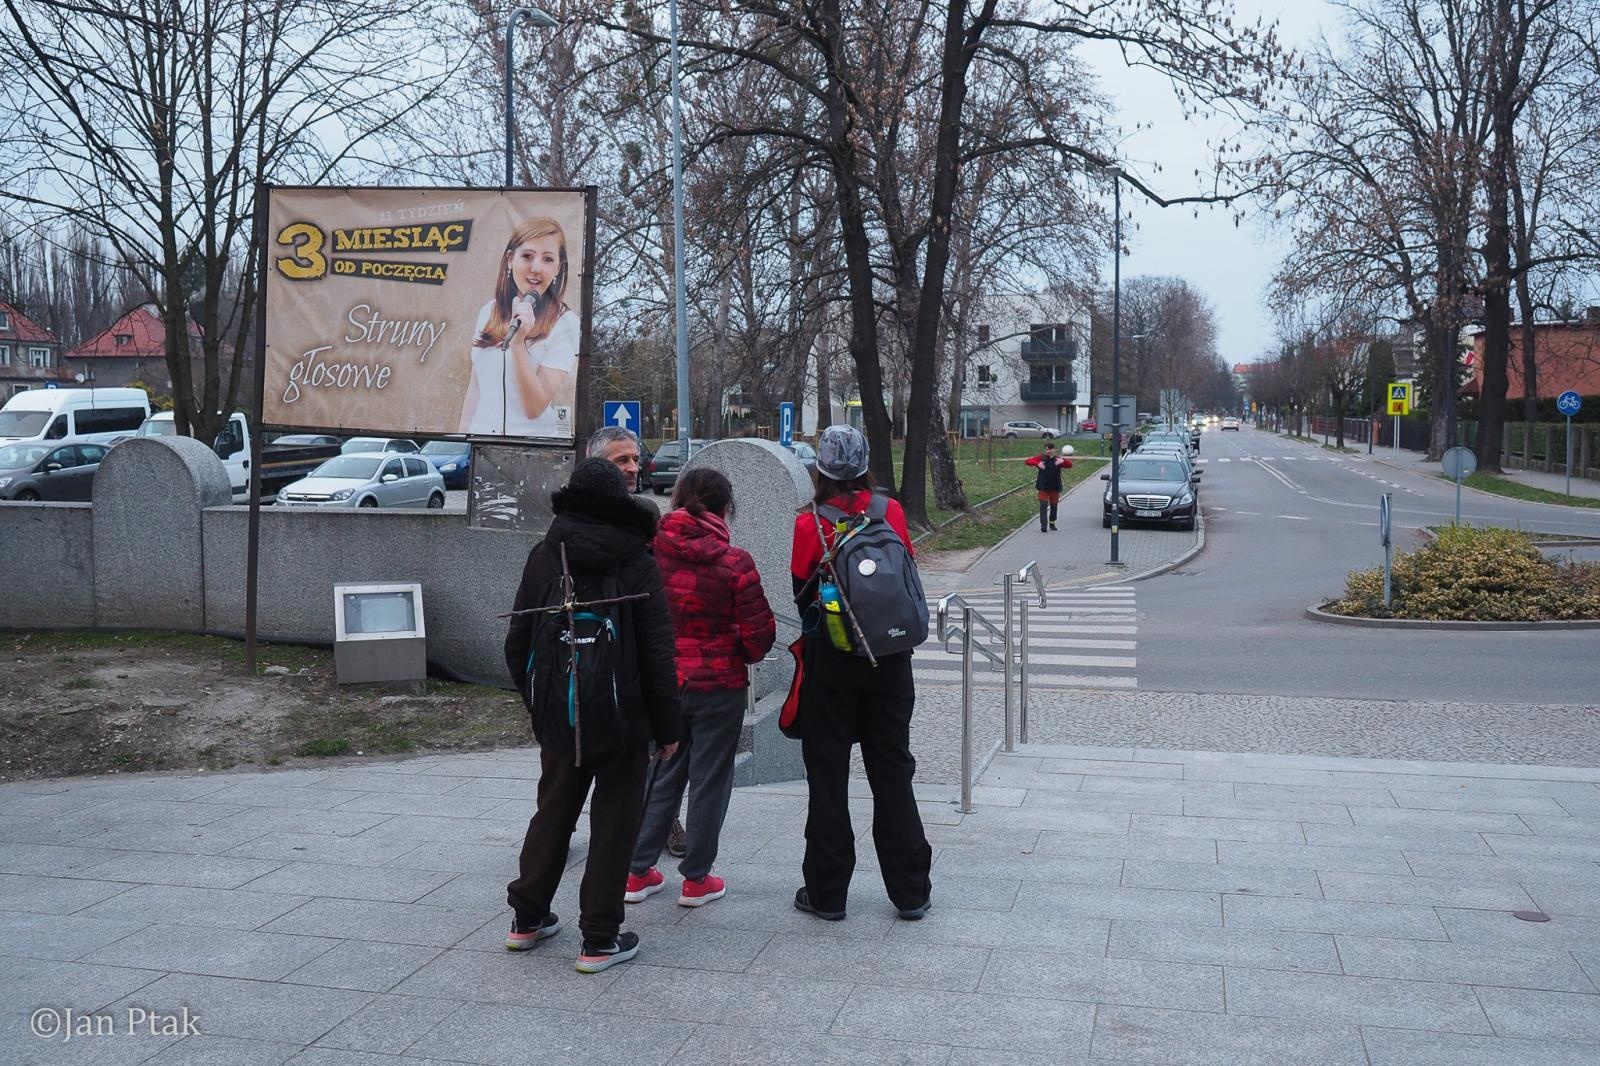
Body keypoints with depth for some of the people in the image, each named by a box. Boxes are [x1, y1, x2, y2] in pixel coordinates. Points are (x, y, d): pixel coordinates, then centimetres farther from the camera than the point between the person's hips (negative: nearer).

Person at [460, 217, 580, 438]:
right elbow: (475, 387, 15)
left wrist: (518, 343, -19)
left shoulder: (565, 324, -7)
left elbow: (535, 408, -12)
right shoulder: (488, 312, 9)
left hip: (533, 446, -4)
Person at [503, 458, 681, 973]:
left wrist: (537, 705, 17)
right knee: (614, 823, 5)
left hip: (558, 717, 4)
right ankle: (599, 940, 9)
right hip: (623, 718, -4)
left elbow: (517, 642, 6)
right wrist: (667, 727, -3)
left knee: (552, 812, 19)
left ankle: (527, 918, 29)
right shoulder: (638, 562, -10)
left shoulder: (544, 556, 1)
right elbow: (657, 654, -11)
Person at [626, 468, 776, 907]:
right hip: (719, 685, -4)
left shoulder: (650, 552, -7)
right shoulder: (735, 562, -15)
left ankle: (638, 872, 23)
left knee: (660, 775, 18)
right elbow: (758, 633, -11)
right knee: (709, 781, 10)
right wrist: (746, 652, 10)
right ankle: (696, 879, 19)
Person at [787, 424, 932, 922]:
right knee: (892, 773, 12)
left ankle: (827, 893, 15)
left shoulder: (811, 523, -12)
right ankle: (911, 892, 18)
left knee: (828, 776, 8)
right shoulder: (891, 512, -3)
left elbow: (802, 595, -7)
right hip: (890, 659, 3)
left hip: (830, 662, -3)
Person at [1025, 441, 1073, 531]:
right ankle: (1043, 525, -12)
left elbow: (1070, 464, -11)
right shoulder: (1041, 458, 0)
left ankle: (1052, 523, 28)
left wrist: (1063, 461, -33)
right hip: (1043, 487, -2)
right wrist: (1037, 463, -28)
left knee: (1054, 506, 11)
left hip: (1055, 487, 2)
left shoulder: (1058, 459, 1)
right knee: (1043, 506, -8)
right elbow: (1028, 461, -8)